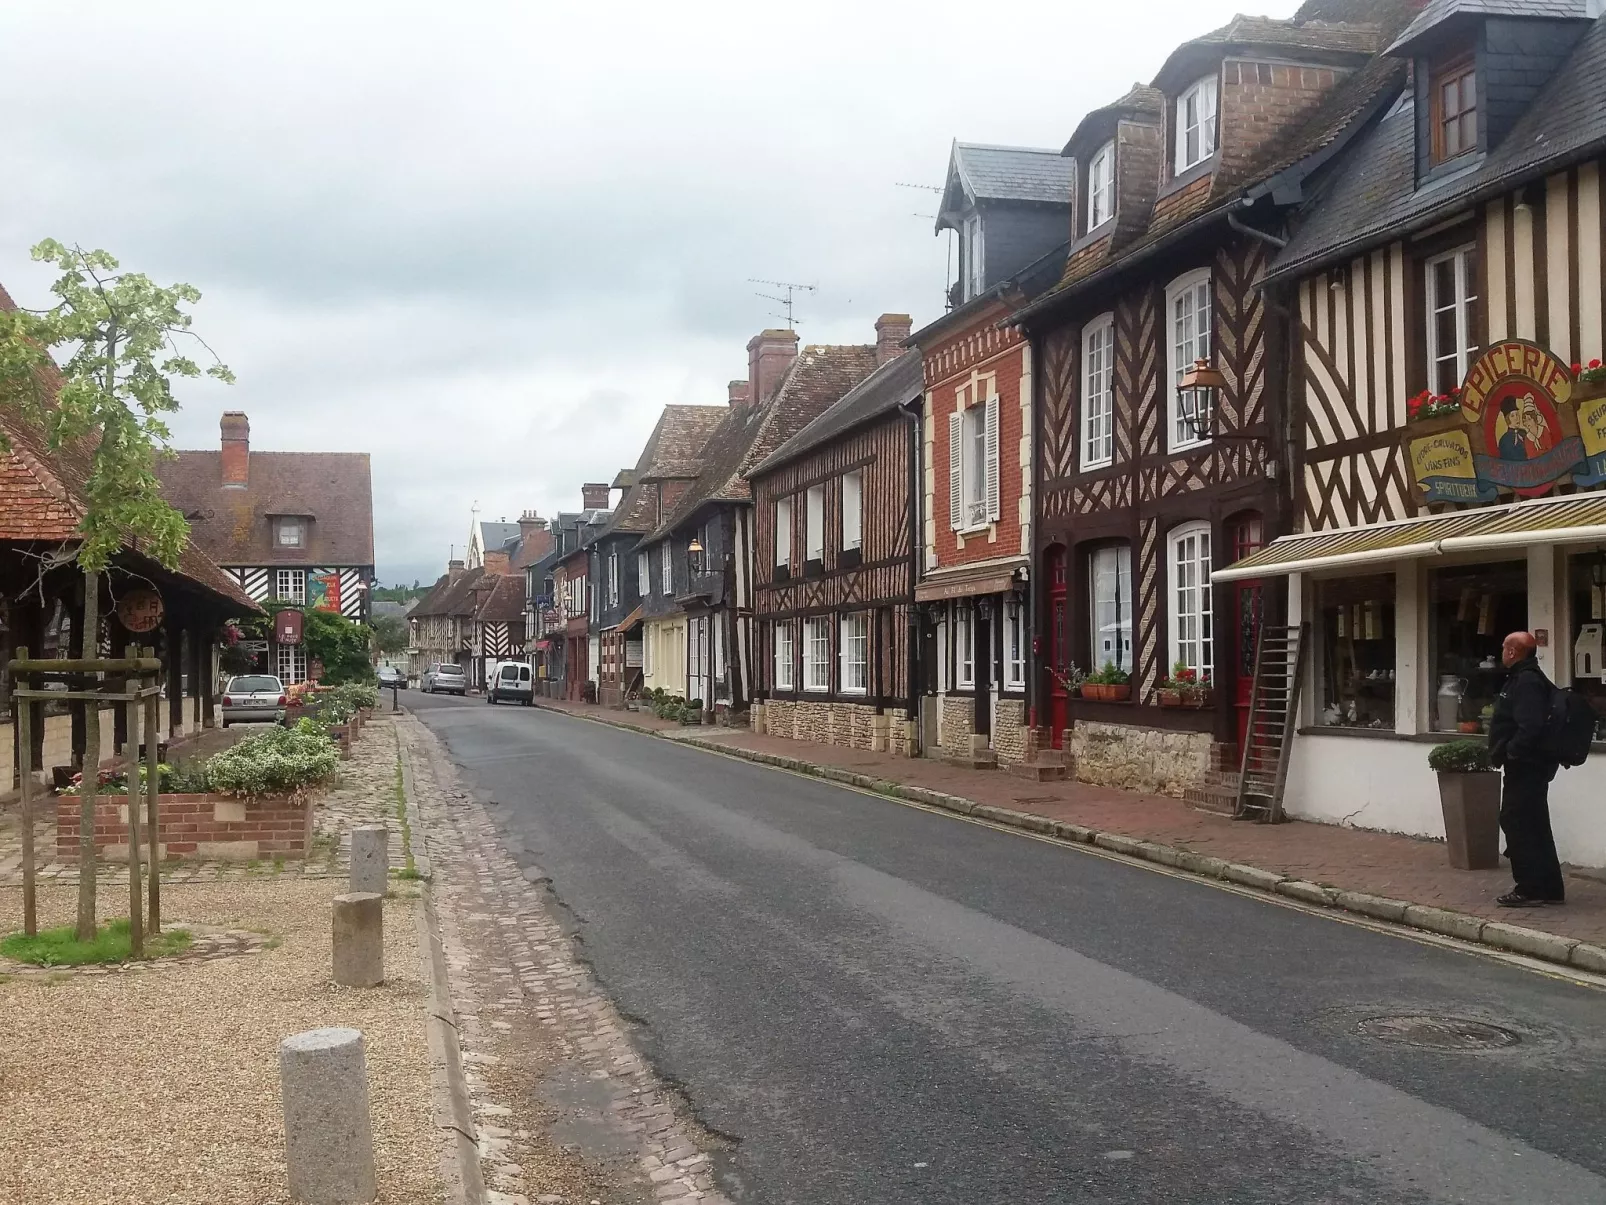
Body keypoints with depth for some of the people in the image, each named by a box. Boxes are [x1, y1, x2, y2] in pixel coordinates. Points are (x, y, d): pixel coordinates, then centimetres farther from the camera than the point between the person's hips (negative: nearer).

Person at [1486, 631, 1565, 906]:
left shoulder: (1526, 681, -18)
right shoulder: (1525, 678, 15)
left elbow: (1530, 726, -30)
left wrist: (1510, 751, -20)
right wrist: (1508, 751, 14)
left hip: (1525, 767, -11)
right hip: (1528, 765, 11)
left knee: (1517, 823, -6)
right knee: (1535, 826, 14)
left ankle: (1530, 889, -3)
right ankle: (1549, 888, 20)